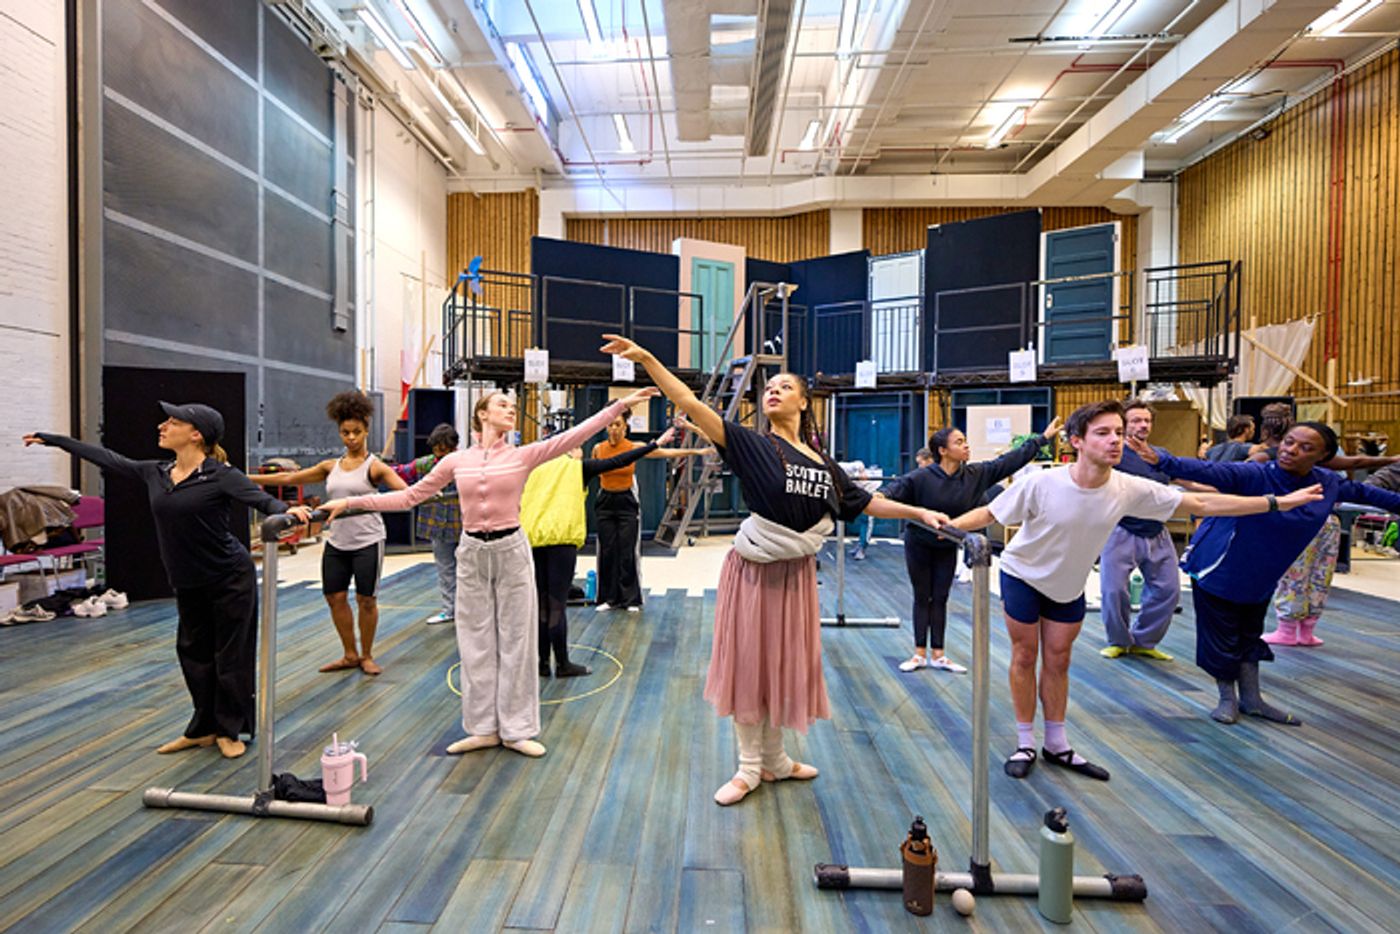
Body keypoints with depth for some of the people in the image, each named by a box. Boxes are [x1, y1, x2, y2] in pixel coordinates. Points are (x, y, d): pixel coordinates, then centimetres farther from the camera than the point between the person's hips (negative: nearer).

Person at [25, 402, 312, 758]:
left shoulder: (221, 475, -16)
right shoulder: (154, 473, 3)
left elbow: (264, 501, -24)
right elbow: (107, 458, 16)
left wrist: (289, 510, -46)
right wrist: (51, 439, 25)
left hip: (230, 579, -7)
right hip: (187, 584, 7)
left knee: (231, 655, 4)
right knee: (193, 652, 16)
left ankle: (230, 730, 20)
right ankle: (203, 729, 31)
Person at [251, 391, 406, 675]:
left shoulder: (374, 467, -6)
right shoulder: (331, 466, 10)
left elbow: (405, 492, -19)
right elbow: (289, 478, 13)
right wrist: (246, 478, 12)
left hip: (367, 542, -5)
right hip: (336, 542, 5)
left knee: (365, 599, 3)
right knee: (335, 597, 8)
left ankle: (366, 656, 21)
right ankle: (350, 654, 25)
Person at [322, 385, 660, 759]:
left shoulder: (524, 455, -2)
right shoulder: (456, 461, 3)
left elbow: (573, 435, -12)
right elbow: (409, 496, 8)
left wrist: (620, 404, -20)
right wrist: (350, 502, 4)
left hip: (512, 550, -2)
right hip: (472, 553, 2)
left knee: (515, 640, 5)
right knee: (475, 642, 9)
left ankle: (516, 729, 19)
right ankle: (483, 728, 24)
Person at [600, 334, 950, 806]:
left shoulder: (822, 462, 7)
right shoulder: (752, 444, -7)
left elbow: (865, 502, 14)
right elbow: (691, 405, -17)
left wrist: (920, 512, 10)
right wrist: (647, 359, -25)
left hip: (796, 572, 4)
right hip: (754, 569, -4)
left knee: (786, 662, 14)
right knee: (749, 662, 5)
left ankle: (774, 760, 32)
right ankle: (749, 767, 21)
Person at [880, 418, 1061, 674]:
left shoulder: (977, 474, -9)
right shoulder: (922, 478, -21)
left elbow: (1010, 460, -4)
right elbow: (898, 488, -28)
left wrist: (1043, 438, -2)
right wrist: (880, 496, -51)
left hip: (948, 547, 3)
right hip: (919, 545, -3)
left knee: (940, 600, 10)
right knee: (922, 598, 7)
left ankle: (937, 655, 19)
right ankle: (920, 653, 16)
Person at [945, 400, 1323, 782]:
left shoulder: (1129, 489, -19)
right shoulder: (1041, 484, -30)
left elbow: (1202, 503, -10)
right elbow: (989, 513, -22)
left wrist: (1278, 502, -10)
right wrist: (949, 525, -40)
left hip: (1069, 585, 4)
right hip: (1022, 576, -4)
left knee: (1058, 661, 13)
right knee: (1025, 657, 5)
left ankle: (1057, 745, 27)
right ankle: (1025, 745, 19)